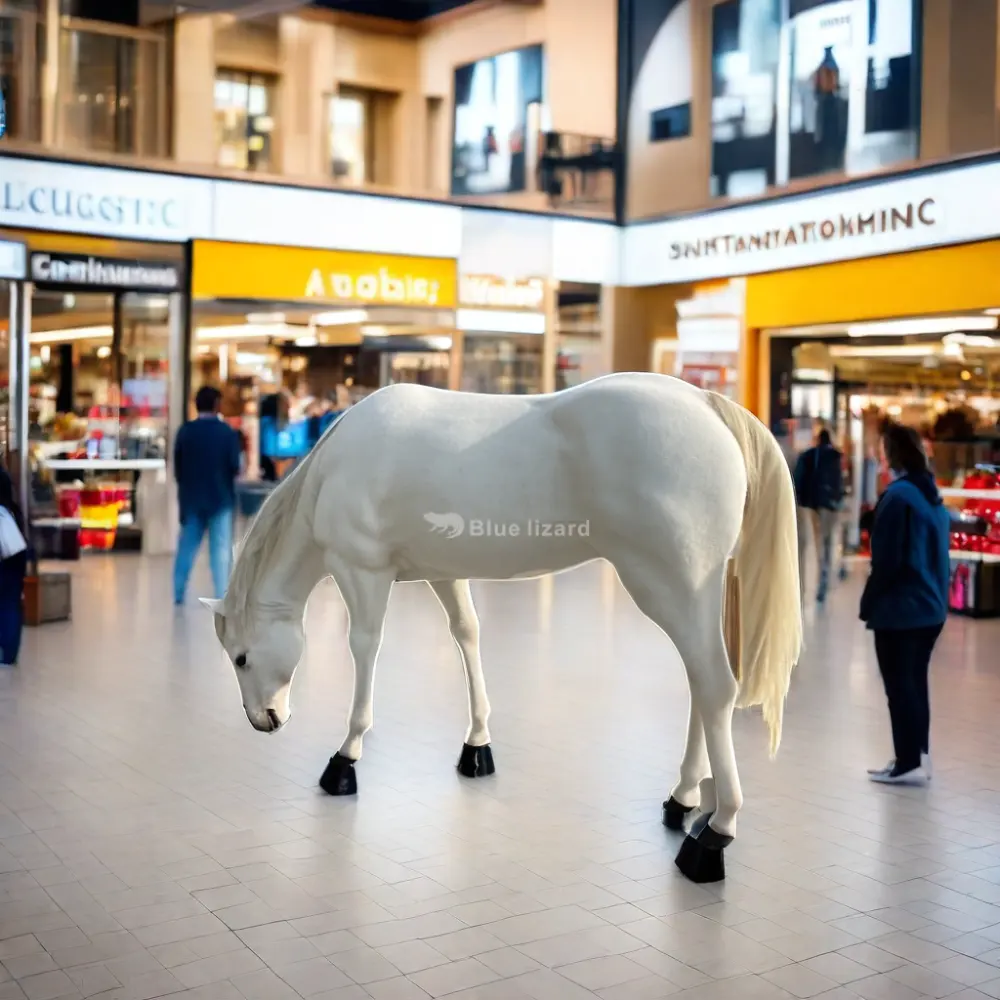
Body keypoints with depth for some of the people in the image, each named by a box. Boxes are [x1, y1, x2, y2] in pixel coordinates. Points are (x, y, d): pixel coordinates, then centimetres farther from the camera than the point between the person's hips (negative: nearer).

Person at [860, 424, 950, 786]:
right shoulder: (933, 495, 10)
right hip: (930, 607, 9)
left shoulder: (898, 496, -16)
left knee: (899, 687, 0)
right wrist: (936, 594, 19)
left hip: (899, 609, -9)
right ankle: (918, 756, 22)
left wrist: (869, 604, -9)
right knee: (915, 682, 15)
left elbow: (886, 560, -18)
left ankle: (909, 763, 4)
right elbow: (937, 554, 14)